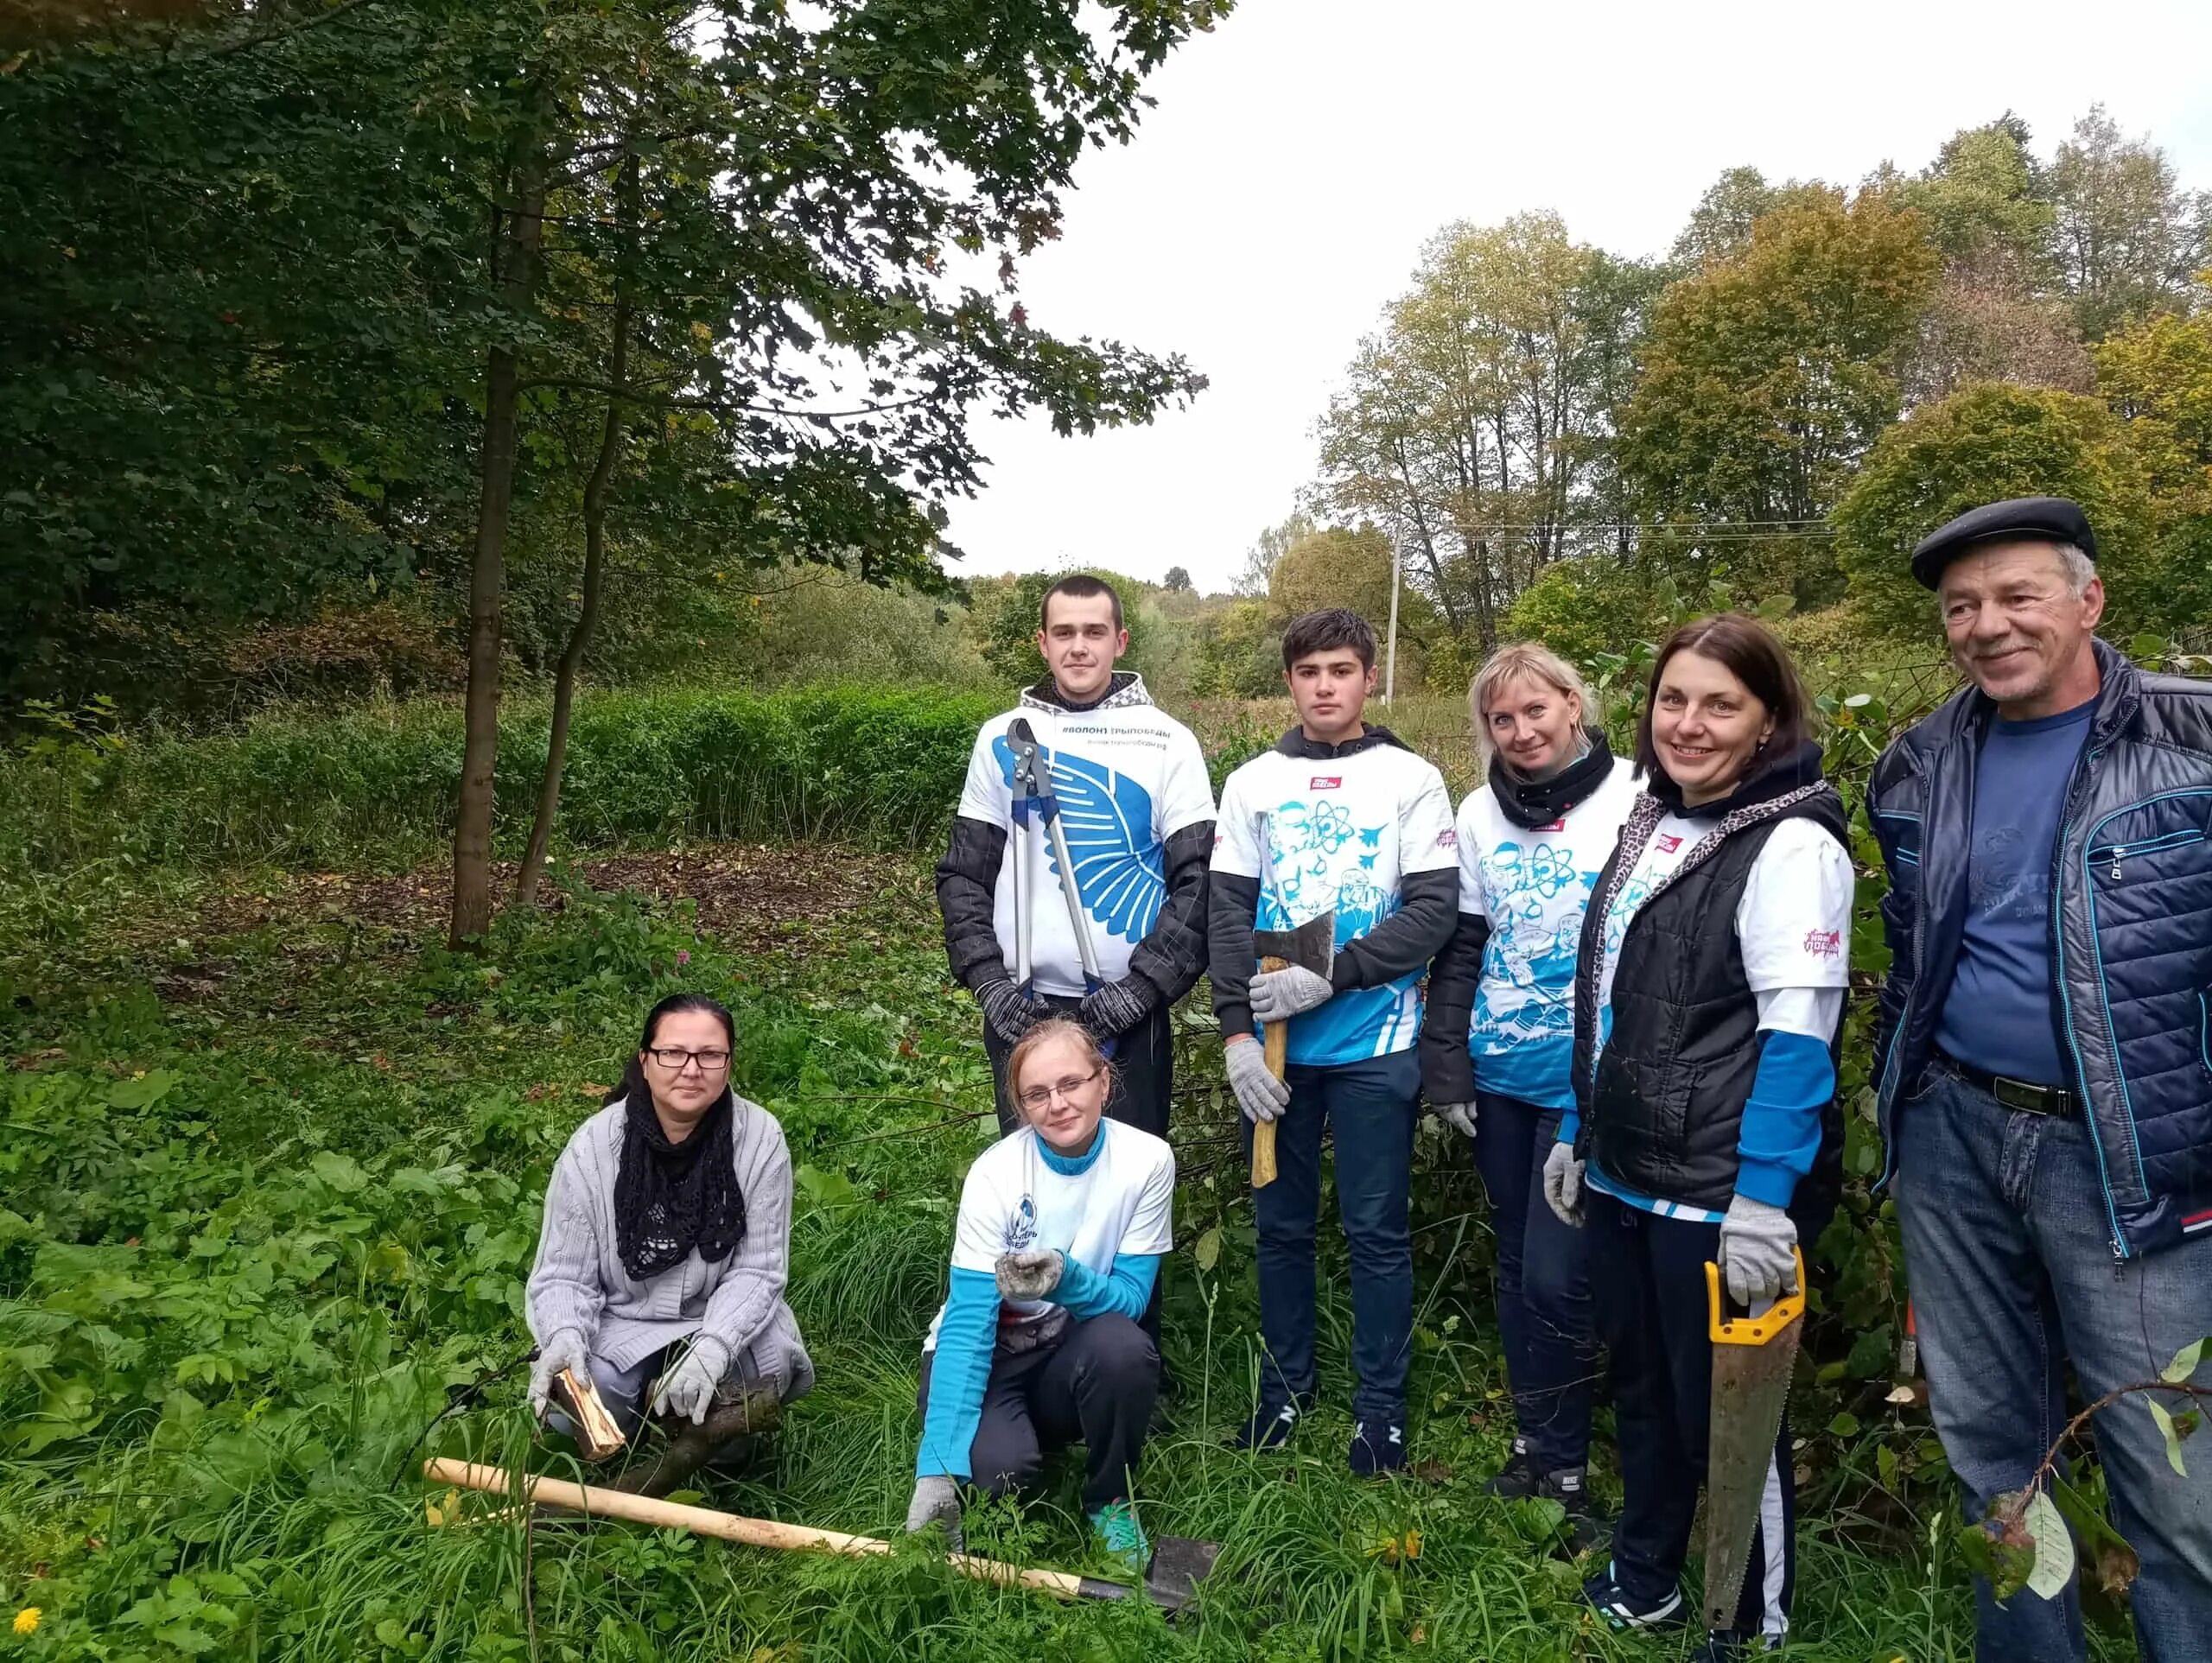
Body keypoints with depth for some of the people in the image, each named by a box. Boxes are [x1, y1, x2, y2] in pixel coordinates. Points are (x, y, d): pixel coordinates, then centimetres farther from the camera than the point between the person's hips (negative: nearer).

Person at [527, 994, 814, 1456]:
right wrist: (564, 1338, -30)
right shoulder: (592, 1147, -13)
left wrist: (712, 1349, -30)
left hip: (724, 1319, 0)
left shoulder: (760, 1137, -14)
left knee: (768, 1368, -30)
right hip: (620, 1322, 0)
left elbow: (756, 1270, -12)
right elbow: (564, 1274, -8)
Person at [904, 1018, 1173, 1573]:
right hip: (989, 1351, -2)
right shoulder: (995, 1173, -21)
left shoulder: (1146, 1160, -16)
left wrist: (1067, 1278, -37)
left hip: (1071, 1352, 2)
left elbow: (1130, 1298, -14)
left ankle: (1110, 1502, -3)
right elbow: (968, 1321, -25)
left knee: (1123, 1346, -32)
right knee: (998, 1466, -31)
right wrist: (939, 1466, -33)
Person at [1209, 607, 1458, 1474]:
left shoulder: (1411, 779, 0)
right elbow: (1228, 916, 1)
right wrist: (1237, 1033, -9)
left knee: (1376, 1231, 7)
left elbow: (1434, 908, -8)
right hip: (1274, 1047, 2)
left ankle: (1380, 1403, 23)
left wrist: (1328, 977, -17)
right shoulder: (1252, 783, 6)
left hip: (1375, 1045, -2)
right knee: (1281, 1223, 13)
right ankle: (1287, 1379, 31)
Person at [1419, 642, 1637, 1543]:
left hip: (1588, 1081, -4)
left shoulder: (1630, 802, -7)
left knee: (1555, 1279, -6)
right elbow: (1460, 945, 9)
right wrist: (1446, 1066, 4)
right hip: (1500, 1074, 5)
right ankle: (1532, 1443, 32)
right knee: (1515, 1269, 15)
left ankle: (1564, 1470, 15)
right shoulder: (1481, 813, 6)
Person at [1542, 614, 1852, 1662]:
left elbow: (1796, 1037, -19)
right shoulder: (1648, 825, 10)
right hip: (1623, 1180, 7)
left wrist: (1764, 1201, -23)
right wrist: (1578, 1132, 17)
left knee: (1724, 1411, 8)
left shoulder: (1792, 842, -14)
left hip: (1719, 1195, -7)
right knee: (1640, 1386, 20)